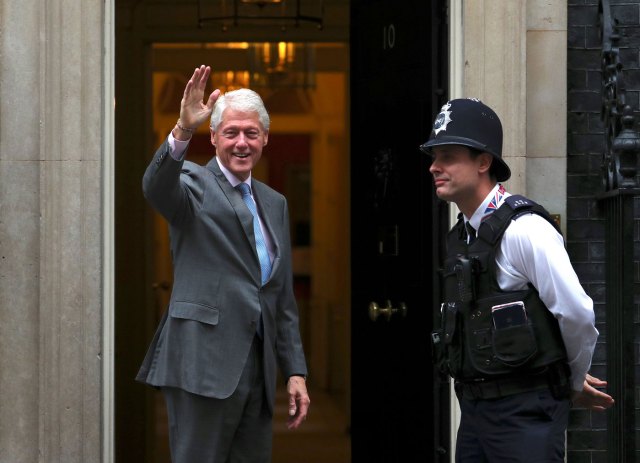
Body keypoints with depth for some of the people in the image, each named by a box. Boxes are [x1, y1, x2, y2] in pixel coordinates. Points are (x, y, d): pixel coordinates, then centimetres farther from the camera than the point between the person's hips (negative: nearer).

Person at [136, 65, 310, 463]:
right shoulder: (194, 184, 0)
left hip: (258, 369, 6)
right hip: (205, 365, -6)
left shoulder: (275, 203, 18)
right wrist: (183, 131, -42)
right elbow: (155, 188, -26)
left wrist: (296, 371, 14)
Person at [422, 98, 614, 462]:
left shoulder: (523, 229, -15)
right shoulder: (462, 236, 12)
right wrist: (570, 382, 17)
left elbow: (577, 315, -17)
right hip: (476, 406, 8)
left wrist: (574, 382, 0)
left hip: (523, 409, -8)